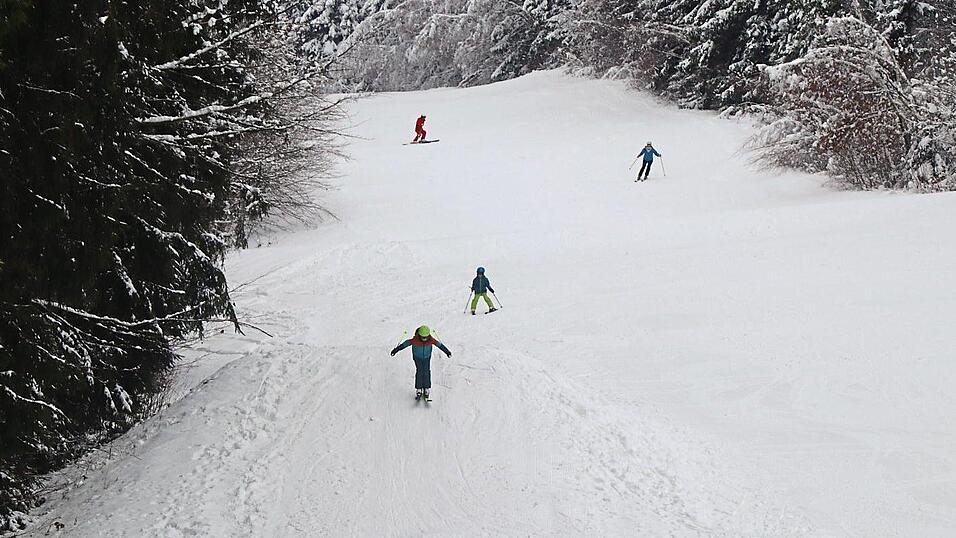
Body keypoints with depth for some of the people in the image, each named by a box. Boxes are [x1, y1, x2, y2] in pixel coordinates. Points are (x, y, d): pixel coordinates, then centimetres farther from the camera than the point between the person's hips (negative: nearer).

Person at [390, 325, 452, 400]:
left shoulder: (431, 340, -25)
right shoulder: (415, 340, -31)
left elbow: (439, 345, -13)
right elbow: (405, 344, -24)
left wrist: (447, 352, -5)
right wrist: (396, 350, -23)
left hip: (427, 357, 1)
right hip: (417, 357, -1)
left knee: (426, 371, -7)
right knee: (419, 371, -11)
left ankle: (426, 388, 5)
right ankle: (418, 389, -4)